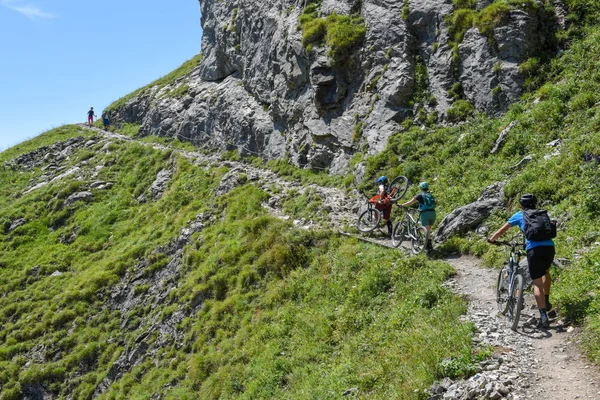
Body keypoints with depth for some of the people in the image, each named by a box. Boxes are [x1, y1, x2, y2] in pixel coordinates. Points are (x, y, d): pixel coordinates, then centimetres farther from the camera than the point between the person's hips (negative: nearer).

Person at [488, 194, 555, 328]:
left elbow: (501, 231, 20)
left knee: (537, 284, 0)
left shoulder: (519, 215, 17)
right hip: (549, 246, 4)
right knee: (546, 271, 33)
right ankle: (547, 302, 28)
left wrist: (491, 240, 38)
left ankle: (543, 316, -8)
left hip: (534, 249, -4)